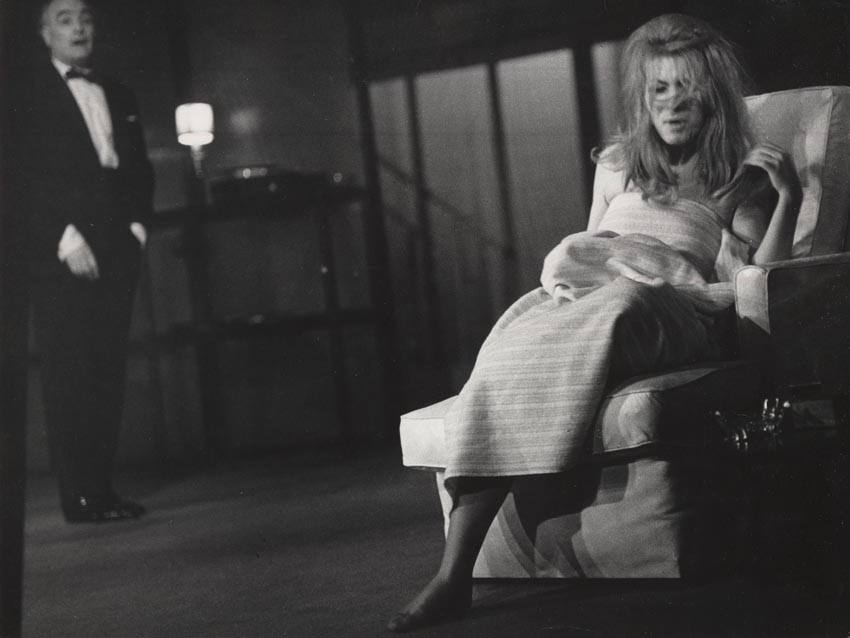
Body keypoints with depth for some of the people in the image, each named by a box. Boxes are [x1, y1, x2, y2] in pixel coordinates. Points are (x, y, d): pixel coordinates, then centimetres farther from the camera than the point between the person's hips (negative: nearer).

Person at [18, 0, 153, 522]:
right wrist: (65, 237, -12)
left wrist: (137, 225, 3)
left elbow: (140, 170, 20)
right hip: (59, 255, -5)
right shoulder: (28, 93, 3)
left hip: (116, 250, 5)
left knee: (108, 372, 1)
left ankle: (102, 487, 4)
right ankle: (81, 496, -6)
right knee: (68, 373, -7)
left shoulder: (119, 96, 21)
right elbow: (27, 175, -4)